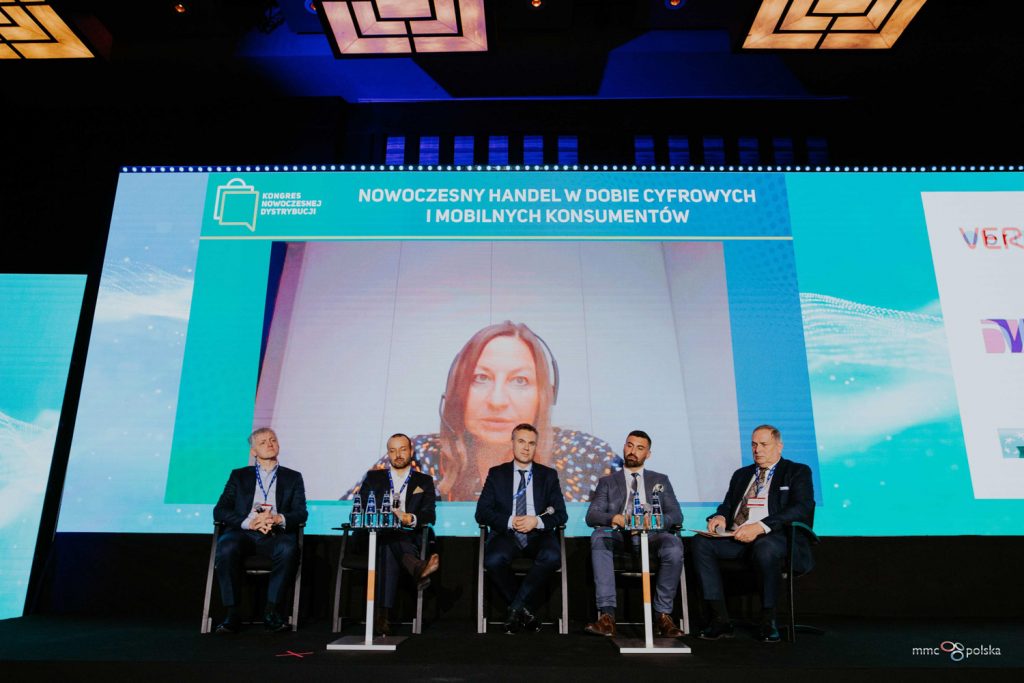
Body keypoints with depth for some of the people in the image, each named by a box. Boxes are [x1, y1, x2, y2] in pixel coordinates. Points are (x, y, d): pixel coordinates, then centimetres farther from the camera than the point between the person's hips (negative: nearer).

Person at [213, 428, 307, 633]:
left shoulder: (293, 477, 20)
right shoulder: (239, 475, 20)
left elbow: (301, 514, 9)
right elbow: (219, 511, 8)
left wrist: (279, 519, -15)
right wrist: (249, 522, -11)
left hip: (276, 534, 0)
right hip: (243, 532, 1)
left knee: (288, 548, -34)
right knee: (226, 547, -33)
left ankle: (271, 611, -24)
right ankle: (232, 613, -23)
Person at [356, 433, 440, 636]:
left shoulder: (424, 482, 17)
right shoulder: (373, 478, 20)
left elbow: (430, 516, 1)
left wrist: (410, 519, -23)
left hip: (409, 539, 1)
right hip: (375, 537, -1)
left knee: (389, 549, -37)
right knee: (389, 537, -38)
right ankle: (417, 567, -65)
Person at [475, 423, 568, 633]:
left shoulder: (549, 474, 13)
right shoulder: (496, 474, 11)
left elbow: (561, 514, 7)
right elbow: (482, 513, 3)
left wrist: (538, 521, -14)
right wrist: (510, 521, -14)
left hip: (538, 535, 1)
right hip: (506, 535, 0)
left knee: (552, 557, -33)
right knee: (493, 560, -33)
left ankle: (516, 609, -15)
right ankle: (525, 610, -10)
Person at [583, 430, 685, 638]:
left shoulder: (660, 480, 23)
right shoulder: (607, 482, 20)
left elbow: (676, 516, 10)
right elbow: (591, 516, 7)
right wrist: (615, 518, -16)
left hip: (651, 535, 0)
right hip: (619, 536, 0)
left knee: (674, 543, -33)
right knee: (598, 536, -33)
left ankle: (662, 615, -22)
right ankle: (607, 615, -36)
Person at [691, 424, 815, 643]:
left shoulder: (798, 472, 7)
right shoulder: (741, 474, 25)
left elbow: (801, 508, -9)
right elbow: (728, 505, 22)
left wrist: (760, 527, -23)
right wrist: (719, 517, -5)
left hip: (773, 537, -5)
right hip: (736, 538, 5)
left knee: (765, 548, -40)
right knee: (700, 542, -22)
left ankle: (767, 621, -18)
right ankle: (720, 620, -20)